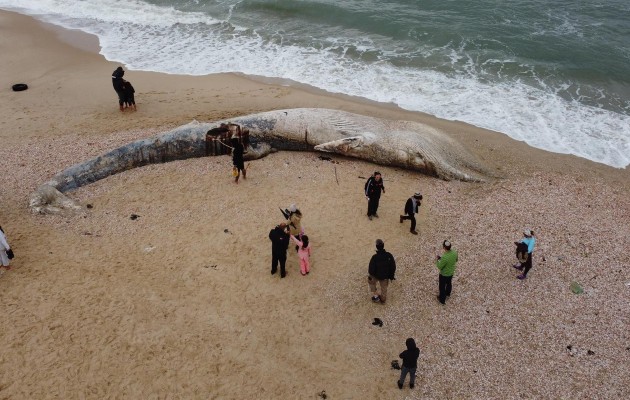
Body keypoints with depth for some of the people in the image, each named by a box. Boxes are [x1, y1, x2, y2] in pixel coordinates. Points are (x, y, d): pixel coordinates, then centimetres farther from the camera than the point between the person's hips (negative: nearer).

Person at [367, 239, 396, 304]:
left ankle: (375, 295, 33)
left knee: (371, 281, 31)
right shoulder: (389, 255, -22)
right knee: (384, 288, 27)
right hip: (386, 276, 2)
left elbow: (371, 268, -20)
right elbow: (393, 266, -10)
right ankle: (383, 300, 49)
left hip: (376, 276, -2)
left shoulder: (374, 257, -31)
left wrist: (370, 276, 0)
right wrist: (391, 275, 7)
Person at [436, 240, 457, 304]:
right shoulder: (454, 252, -20)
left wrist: (437, 260, -10)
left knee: (442, 287, 19)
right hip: (451, 272, 6)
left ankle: (442, 299, 39)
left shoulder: (444, 257, -40)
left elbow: (440, 267, -26)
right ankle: (448, 293, 60)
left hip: (444, 274, -6)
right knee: (449, 283, 33)